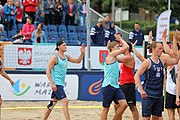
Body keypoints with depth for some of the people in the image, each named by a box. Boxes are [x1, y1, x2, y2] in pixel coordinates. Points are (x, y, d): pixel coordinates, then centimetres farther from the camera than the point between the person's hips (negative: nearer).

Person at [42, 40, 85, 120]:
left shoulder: (66, 57, 12)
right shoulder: (54, 57, -11)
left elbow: (78, 61, 20)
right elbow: (48, 71, -14)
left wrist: (82, 53, 2)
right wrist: (52, 84, -21)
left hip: (61, 84, 9)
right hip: (56, 83, -9)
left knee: (53, 103, 14)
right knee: (65, 101, -16)